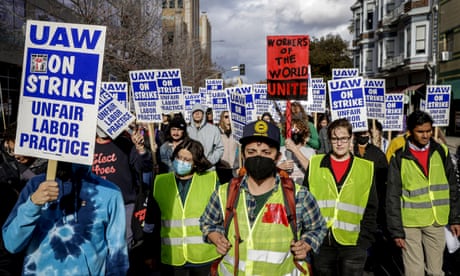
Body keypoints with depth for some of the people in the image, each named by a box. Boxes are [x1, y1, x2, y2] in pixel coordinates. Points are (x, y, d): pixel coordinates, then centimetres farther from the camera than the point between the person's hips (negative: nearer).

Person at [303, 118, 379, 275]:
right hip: (320, 242, 1)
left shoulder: (365, 168, 3)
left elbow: (371, 209, 4)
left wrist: (364, 241, -3)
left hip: (353, 244, -1)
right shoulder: (315, 164, 3)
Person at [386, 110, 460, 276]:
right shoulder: (399, 158, -7)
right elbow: (393, 197, -6)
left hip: (436, 222, 3)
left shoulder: (441, 152, 3)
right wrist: (396, 230, -8)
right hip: (410, 223, -3)